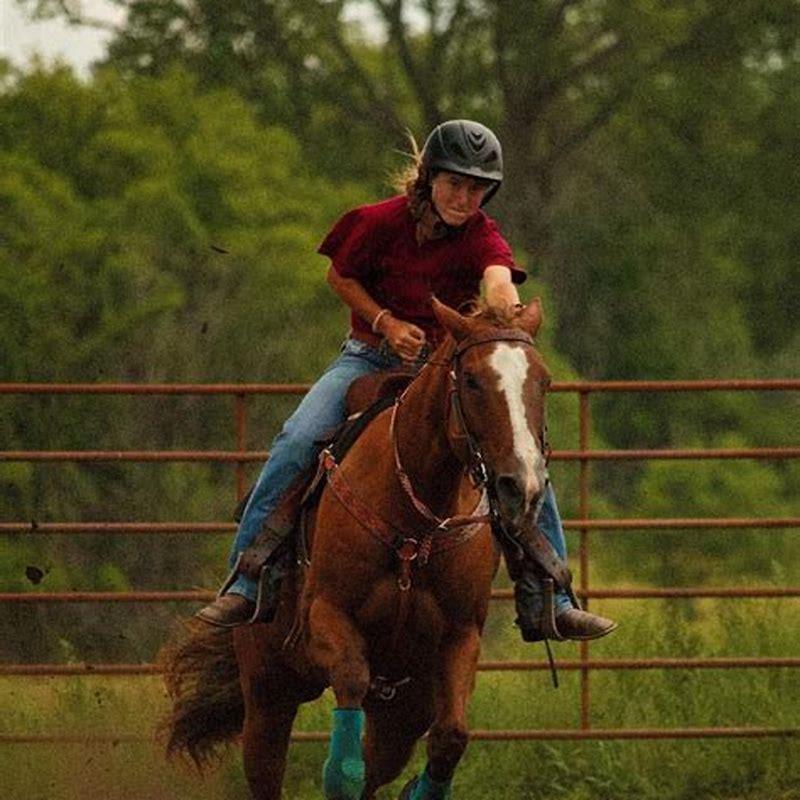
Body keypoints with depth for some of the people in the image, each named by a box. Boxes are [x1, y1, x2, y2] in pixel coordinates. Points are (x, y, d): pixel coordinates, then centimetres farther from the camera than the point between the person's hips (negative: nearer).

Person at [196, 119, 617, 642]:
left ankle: (545, 599, -3)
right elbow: (340, 277, 3)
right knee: (298, 441, -25)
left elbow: (500, 285, -36)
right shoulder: (380, 223, -13)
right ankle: (247, 582, -18)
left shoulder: (482, 237, -14)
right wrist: (386, 323, -13)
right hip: (370, 359, -1)